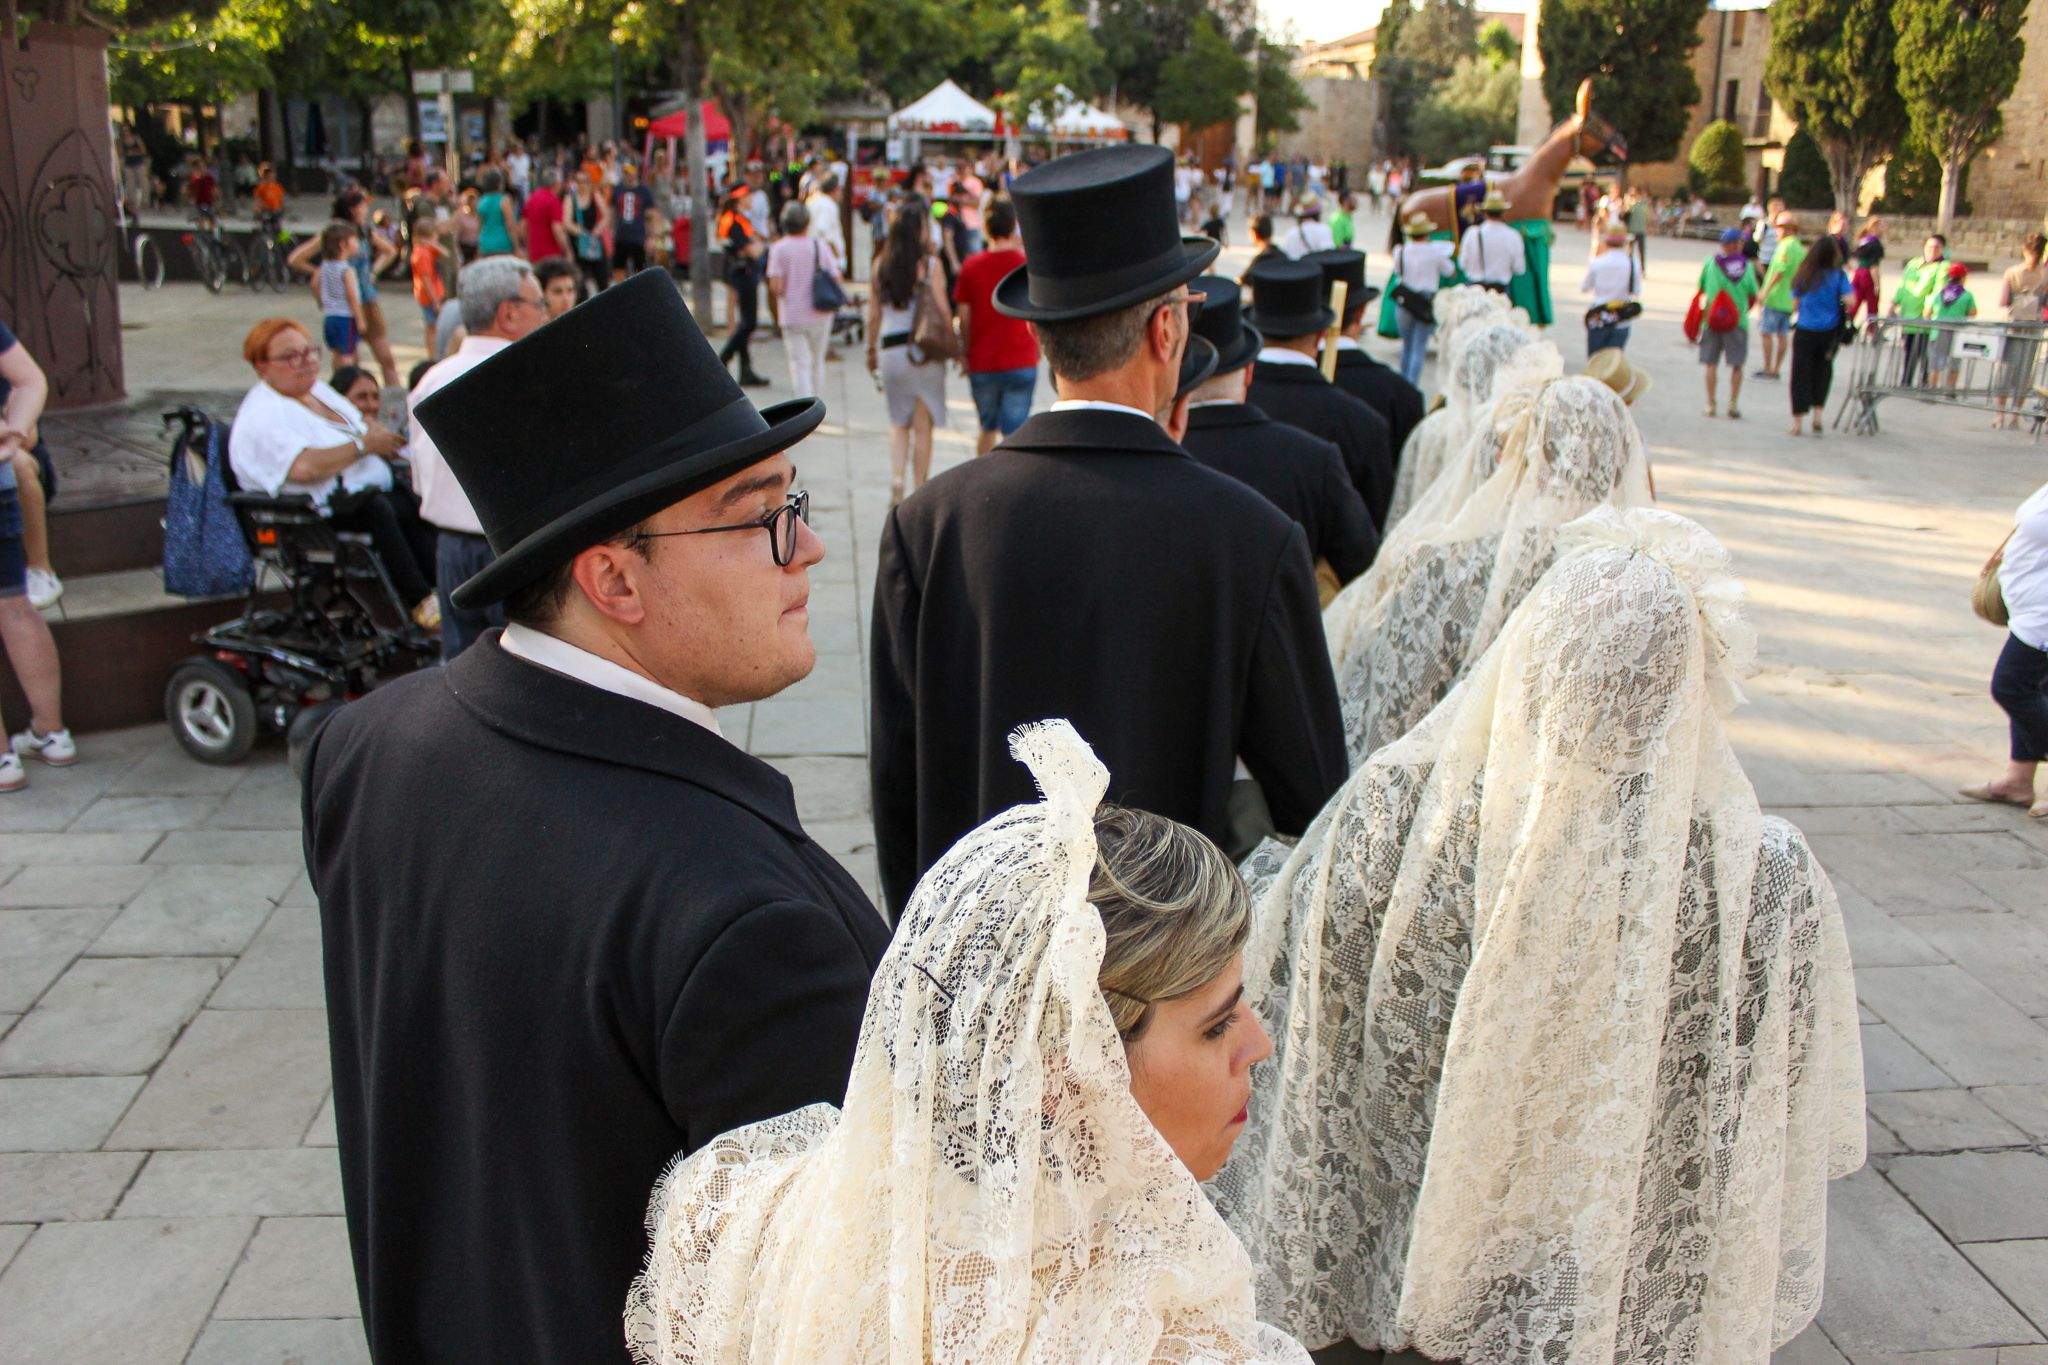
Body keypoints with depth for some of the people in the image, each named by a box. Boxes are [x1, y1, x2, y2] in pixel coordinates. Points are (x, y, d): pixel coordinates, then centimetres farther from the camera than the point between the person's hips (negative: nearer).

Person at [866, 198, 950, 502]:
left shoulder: (881, 264, 3)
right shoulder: (930, 264, -7)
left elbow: (874, 315, 6)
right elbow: (943, 311, -8)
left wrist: (872, 350, 16)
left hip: (889, 349, 3)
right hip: (925, 351, -3)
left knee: (899, 422, 15)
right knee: (923, 426, 6)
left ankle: (896, 479, -5)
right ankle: (919, 491, 8)